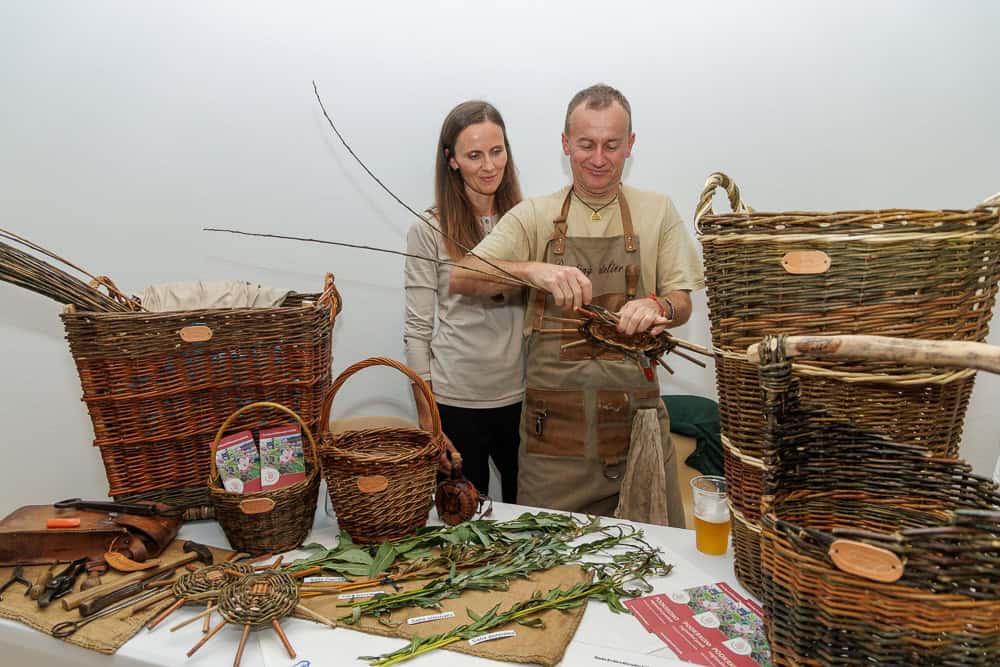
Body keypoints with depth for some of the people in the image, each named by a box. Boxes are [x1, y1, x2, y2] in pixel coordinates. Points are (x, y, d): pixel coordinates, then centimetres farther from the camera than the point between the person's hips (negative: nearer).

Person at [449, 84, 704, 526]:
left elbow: (682, 303, 5)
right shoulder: (534, 216, 2)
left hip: (636, 414, 1)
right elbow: (462, 279, -9)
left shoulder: (657, 212, 5)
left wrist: (658, 307, -19)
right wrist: (532, 269, -27)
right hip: (554, 421, 0)